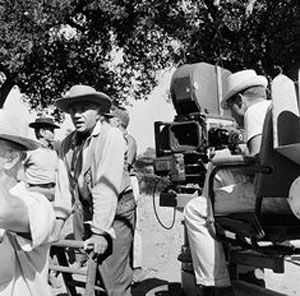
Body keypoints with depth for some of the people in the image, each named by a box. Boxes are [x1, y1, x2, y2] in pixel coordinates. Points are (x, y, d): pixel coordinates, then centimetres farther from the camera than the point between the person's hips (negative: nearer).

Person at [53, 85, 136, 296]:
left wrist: (101, 232, -25)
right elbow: (64, 185, 2)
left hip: (115, 210, -5)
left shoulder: (111, 136, -15)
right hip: (83, 211, 6)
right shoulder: (68, 143, 3)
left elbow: (107, 186, -22)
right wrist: (57, 224, -5)